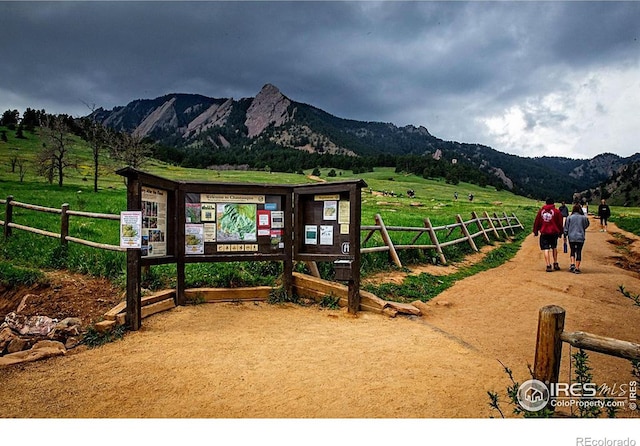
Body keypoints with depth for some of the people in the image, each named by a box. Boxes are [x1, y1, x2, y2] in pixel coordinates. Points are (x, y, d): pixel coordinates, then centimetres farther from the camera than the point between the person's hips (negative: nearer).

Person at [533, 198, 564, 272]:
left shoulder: (541, 211, 5)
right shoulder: (556, 211, 2)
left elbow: (536, 222, 7)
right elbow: (560, 223, 4)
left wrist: (535, 231, 15)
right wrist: (560, 232, 13)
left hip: (544, 233, 0)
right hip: (554, 232, 1)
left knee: (546, 249, -1)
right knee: (554, 248, 19)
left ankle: (548, 266, -7)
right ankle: (555, 264, 19)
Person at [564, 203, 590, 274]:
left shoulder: (569, 217, -4)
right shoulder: (584, 217, -5)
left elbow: (566, 228, 1)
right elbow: (586, 225, 12)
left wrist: (565, 236, 11)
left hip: (571, 237, 0)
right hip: (580, 237, 0)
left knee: (572, 251, 16)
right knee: (579, 252, 4)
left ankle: (572, 264, -1)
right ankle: (577, 268, 4)